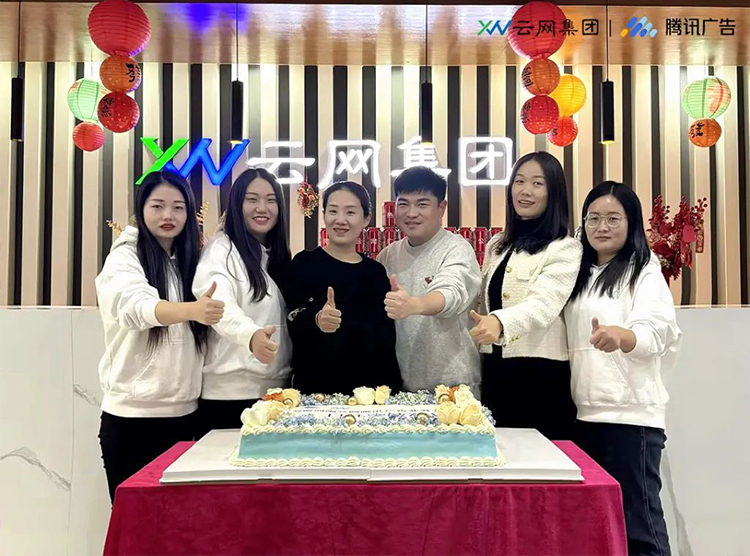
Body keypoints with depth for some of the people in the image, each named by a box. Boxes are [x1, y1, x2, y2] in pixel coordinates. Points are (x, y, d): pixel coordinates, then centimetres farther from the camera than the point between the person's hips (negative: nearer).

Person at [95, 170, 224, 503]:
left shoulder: (189, 261, 11)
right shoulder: (124, 258, -6)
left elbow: (203, 317, 8)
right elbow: (139, 307, -27)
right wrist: (191, 310, -44)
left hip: (184, 412, 5)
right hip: (132, 413, -4)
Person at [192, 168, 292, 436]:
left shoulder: (279, 255, 15)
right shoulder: (221, 248, -7)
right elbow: (220, 306, -25)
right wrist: (251, 335, -44)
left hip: (275, 388, 7)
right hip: (229, 391, -6)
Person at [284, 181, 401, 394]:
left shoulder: (376, 272, 6)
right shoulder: (304, 263, -3)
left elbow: (386, 339, 10)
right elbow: (294, 327, -11)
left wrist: (390, 388, 4)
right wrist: (316, 321, -31)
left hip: (369, 387, 3)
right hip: (314, 386, -2)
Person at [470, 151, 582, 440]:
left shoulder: (565, 249, -7)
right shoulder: (497, 245, 13)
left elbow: (544, 304, -24)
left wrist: (500, 321, -41)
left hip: (541, 374, -6)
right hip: (495, 370, 6)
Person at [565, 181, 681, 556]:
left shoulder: (644, 272, -2)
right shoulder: (581, 275, 18)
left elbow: (654, 332, -19)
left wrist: (618, 335, -39)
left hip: (632, 413, -6)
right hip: (585, 413, 6)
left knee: (637, 518, -4)